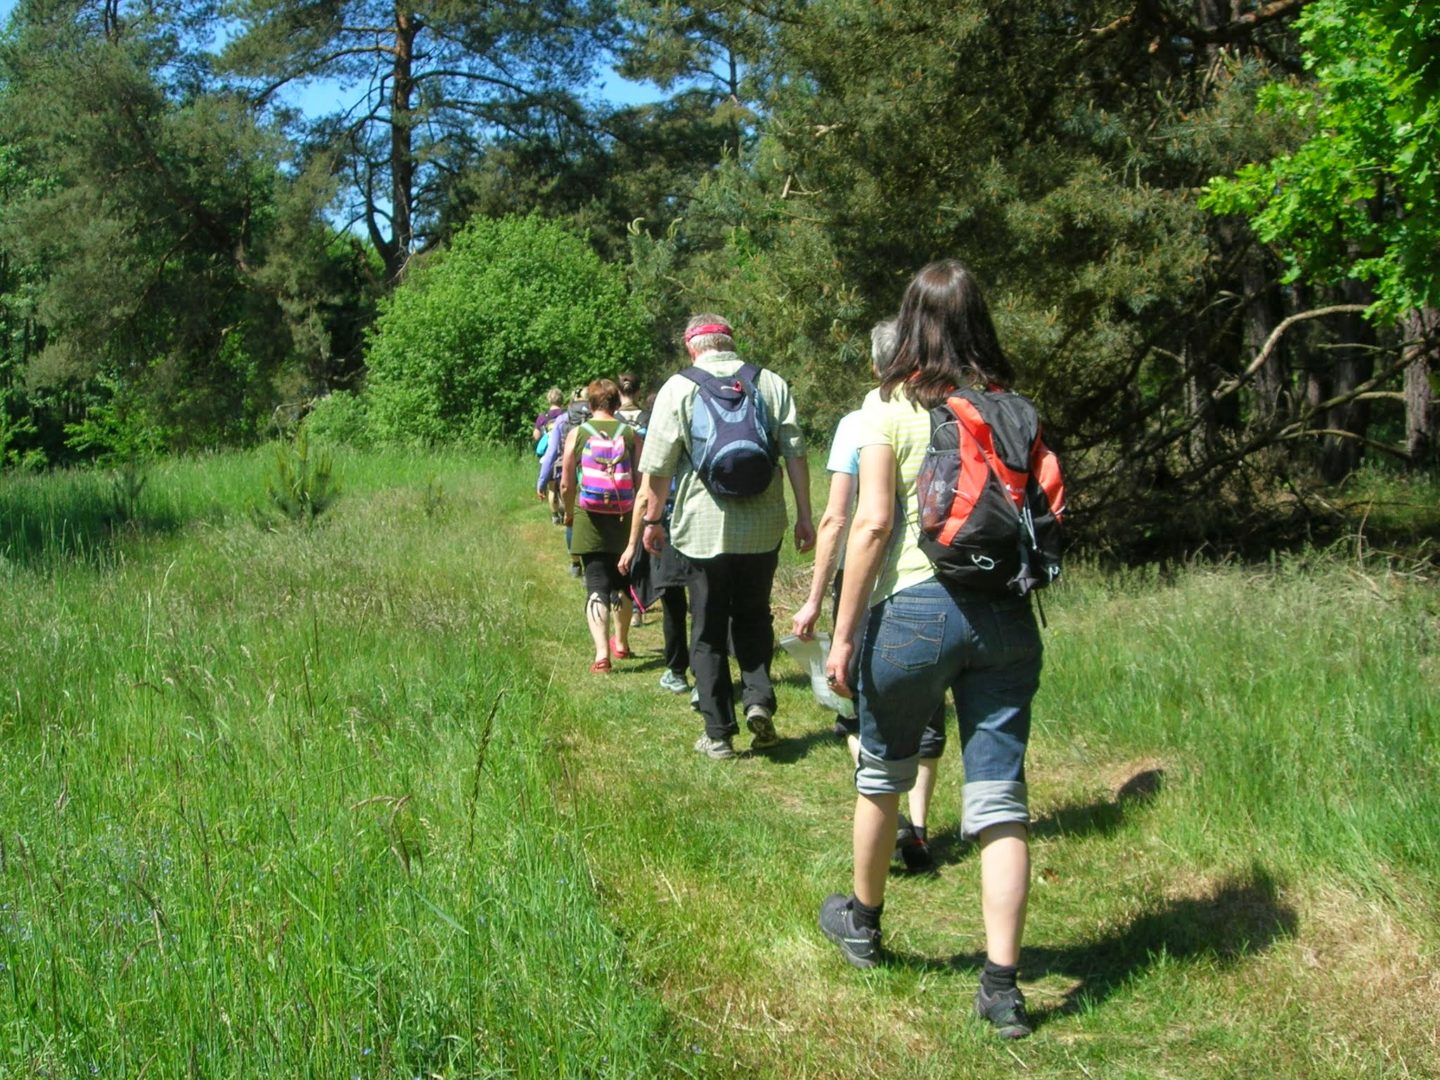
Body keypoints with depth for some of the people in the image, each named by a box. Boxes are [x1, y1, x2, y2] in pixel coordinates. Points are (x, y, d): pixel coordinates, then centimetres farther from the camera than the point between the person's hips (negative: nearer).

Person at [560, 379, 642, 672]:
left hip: (589, 520, -2)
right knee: (621, 583, 19)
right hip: (623, 520, 2)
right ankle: (621, 643, 37)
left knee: (596, 586, -2)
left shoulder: (577, 434, -3)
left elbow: (566, 485, -1)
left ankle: (602, 652, -17)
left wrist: (569, 513, 18)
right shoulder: (630, 434, -2)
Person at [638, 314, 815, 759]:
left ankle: (718, 734, 9)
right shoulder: (772, 384, 4)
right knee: (753, 617, 19)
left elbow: (658, 466, -3)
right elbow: (795, 455, 1)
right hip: (763, 527, 2)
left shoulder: (679, 388, -2)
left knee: (708, 631, 8)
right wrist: (804, 516, 6)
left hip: (704, 527, -2)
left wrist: (652, 520, 8)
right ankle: (759, 698, -1)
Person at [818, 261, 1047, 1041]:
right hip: (1006, 614, 3)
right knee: (999, 798, 4)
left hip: (915, 607, -3)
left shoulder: (891, 406, -5)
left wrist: (844, 633, -7)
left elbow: (873, 522, -10)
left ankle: (862, 923, 38)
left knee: (882, 774, 18)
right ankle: (1002, 983, 3)